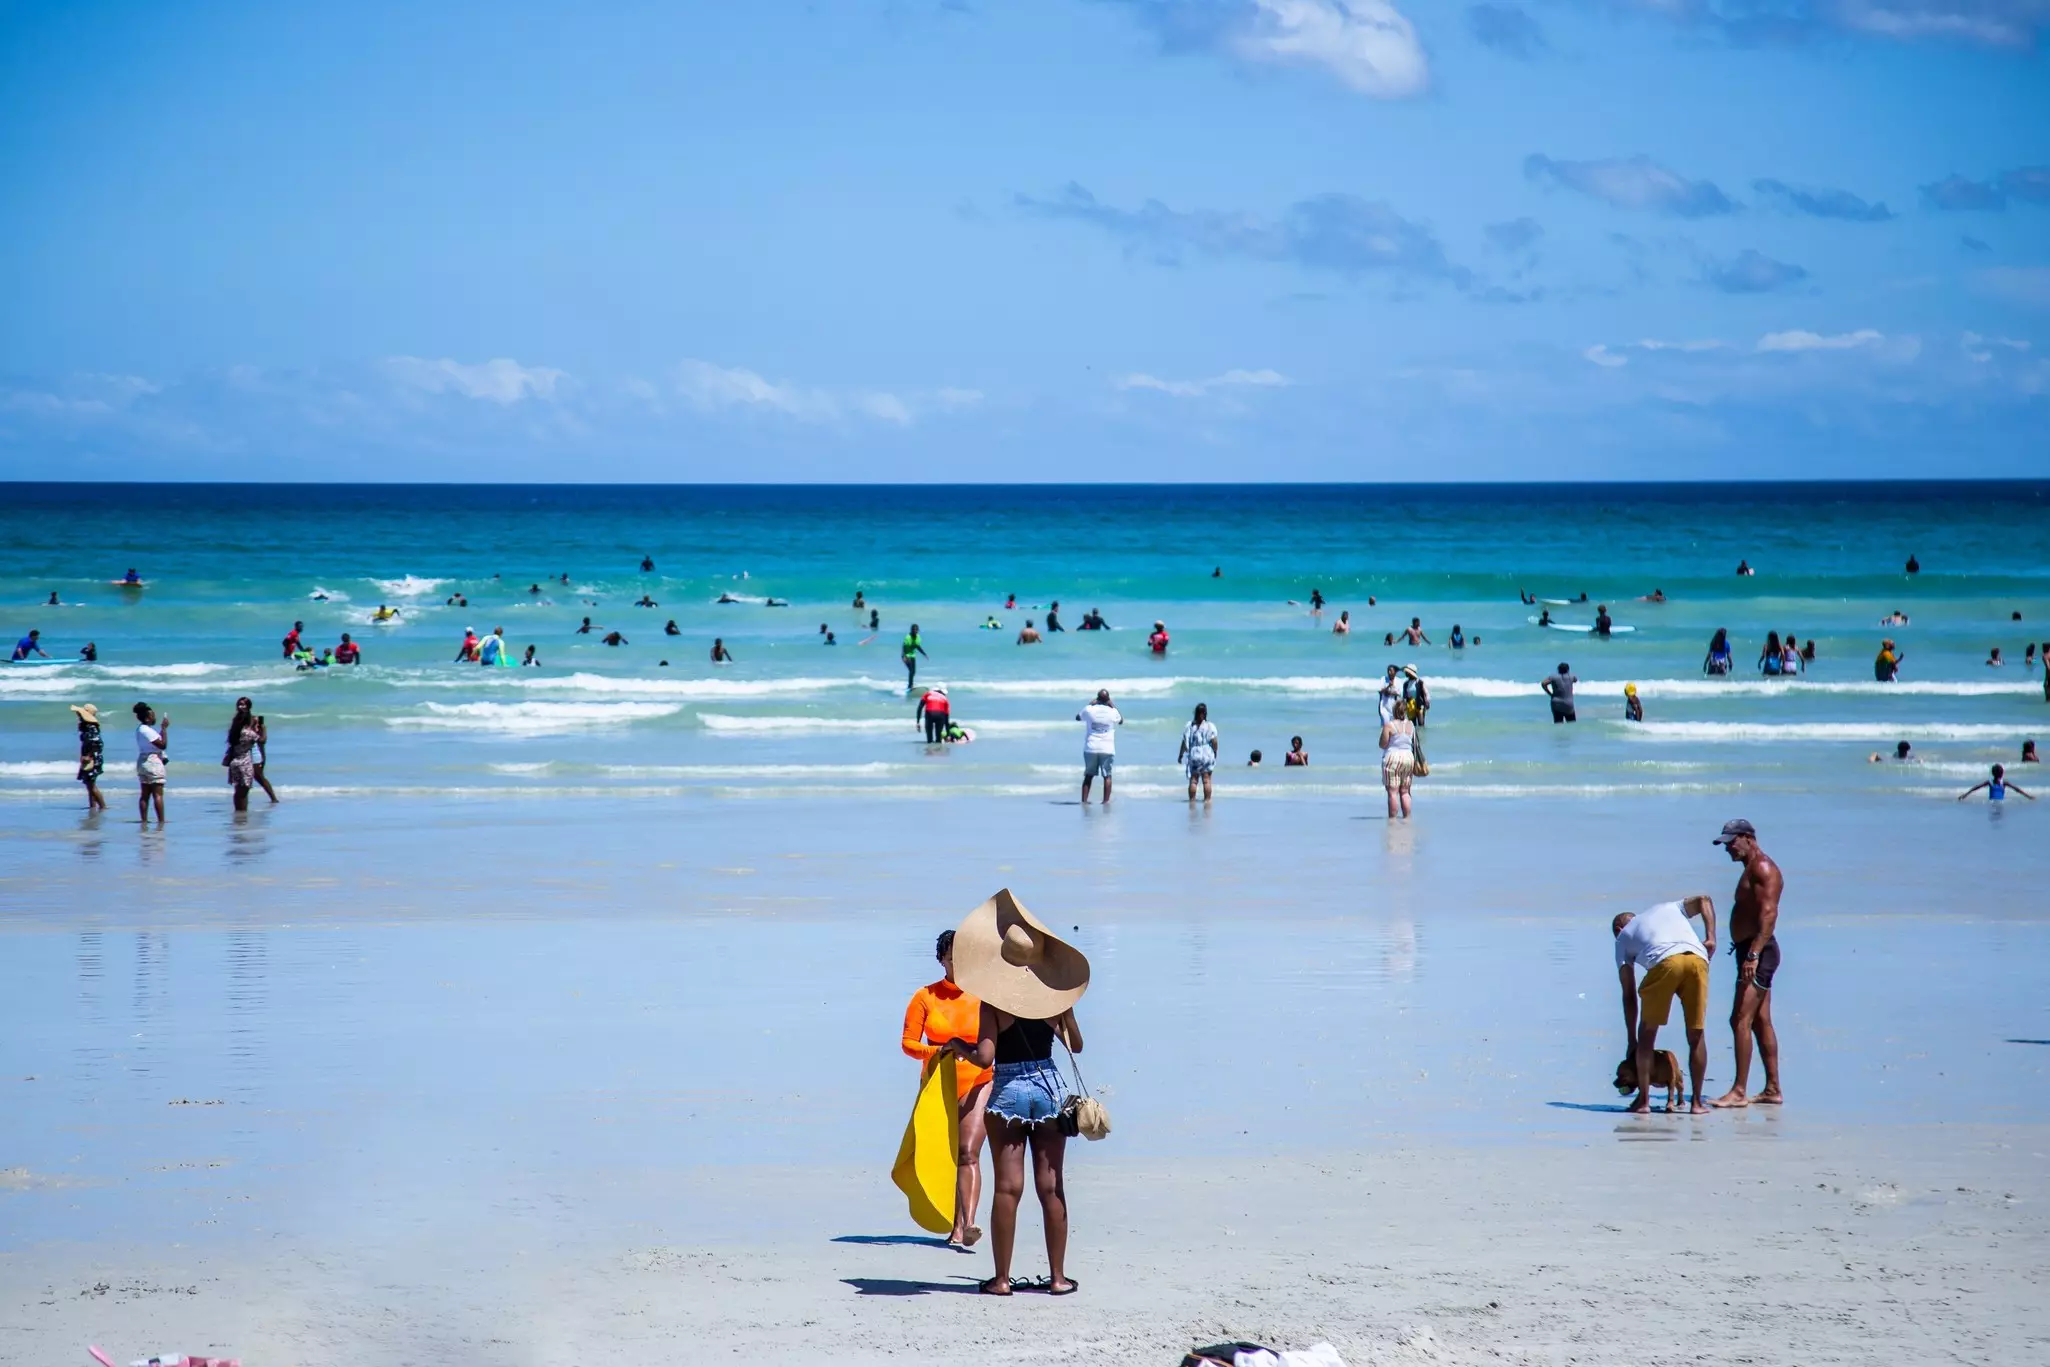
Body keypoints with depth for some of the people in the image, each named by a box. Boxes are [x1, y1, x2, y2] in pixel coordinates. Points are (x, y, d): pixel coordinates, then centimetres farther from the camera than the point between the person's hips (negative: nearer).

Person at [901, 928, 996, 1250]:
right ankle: (956, 1226, 21)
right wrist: (938, 1050, -19)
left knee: (968, 1152, -17)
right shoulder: (925, 997, 2)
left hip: (977, 1084, -3)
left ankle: (966, 1226, -26)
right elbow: (909, 1043, -1)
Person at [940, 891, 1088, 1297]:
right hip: (1050, 1087, 3)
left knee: (1008, 1187, 0)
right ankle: (1058, 1276, 9)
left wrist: (957, 1046, 3)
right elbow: (1076, 1046, 13)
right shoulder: (1056, 997, -1)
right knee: (1051, 1186, 7)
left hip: (1008, 1092, -3)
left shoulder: (993, 1003, -10)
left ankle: (1002, 1278, 1)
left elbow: (984, 1058, -17)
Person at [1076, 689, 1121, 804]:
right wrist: (1113, 706, 19)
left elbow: (1077, 717, 16)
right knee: (1107, 775, 5)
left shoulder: (1089, 710, -5)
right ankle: (1106, 800, -1)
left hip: (1091, 748, 1)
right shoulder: (1112, 712, -4)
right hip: (1107, 749, -1)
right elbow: (1121, 721, 18)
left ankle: (1084, 800, 7)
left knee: (1089, 775, 10)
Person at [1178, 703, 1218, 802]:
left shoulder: (1189, 726, -3)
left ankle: (1192, 799, 8)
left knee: (1193, 780, 7)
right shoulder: (1210, 726, -8)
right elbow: (1214, 742, -9)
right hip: (1207, 755, -1)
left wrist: (1180, 755, 6)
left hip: (1193, 755, 1)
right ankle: (1207, 799, 4)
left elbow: (1184, 742, -2)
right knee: (1206, 780, 4)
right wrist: (1215, 752, 8)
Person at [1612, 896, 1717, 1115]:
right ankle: (1697, 1102, 14)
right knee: (1696, 1036, 13)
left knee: (1647, 1034, 13)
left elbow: (1629, 995, 27)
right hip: (1697, 959, 2)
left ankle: (1643, 1101, 11)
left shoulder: (1623, 937, 30)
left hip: (1665, 962, -2)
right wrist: (1711, 938, 18)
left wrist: (1631, 1041, 30)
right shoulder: (1668, 908, 41)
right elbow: (1702, 900, 25)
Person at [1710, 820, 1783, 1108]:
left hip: (1758, 951, -11)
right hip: (1750, 952, 11)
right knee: (1761, 1022, 12)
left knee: (1741, 1020, -15)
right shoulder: (1752, 870, 20)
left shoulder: (1763, 868, -12)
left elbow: (1769, 914, -22)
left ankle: (1739, 1091, -17)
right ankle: (1772, 1090, 15)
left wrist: (1753, 955, -28)